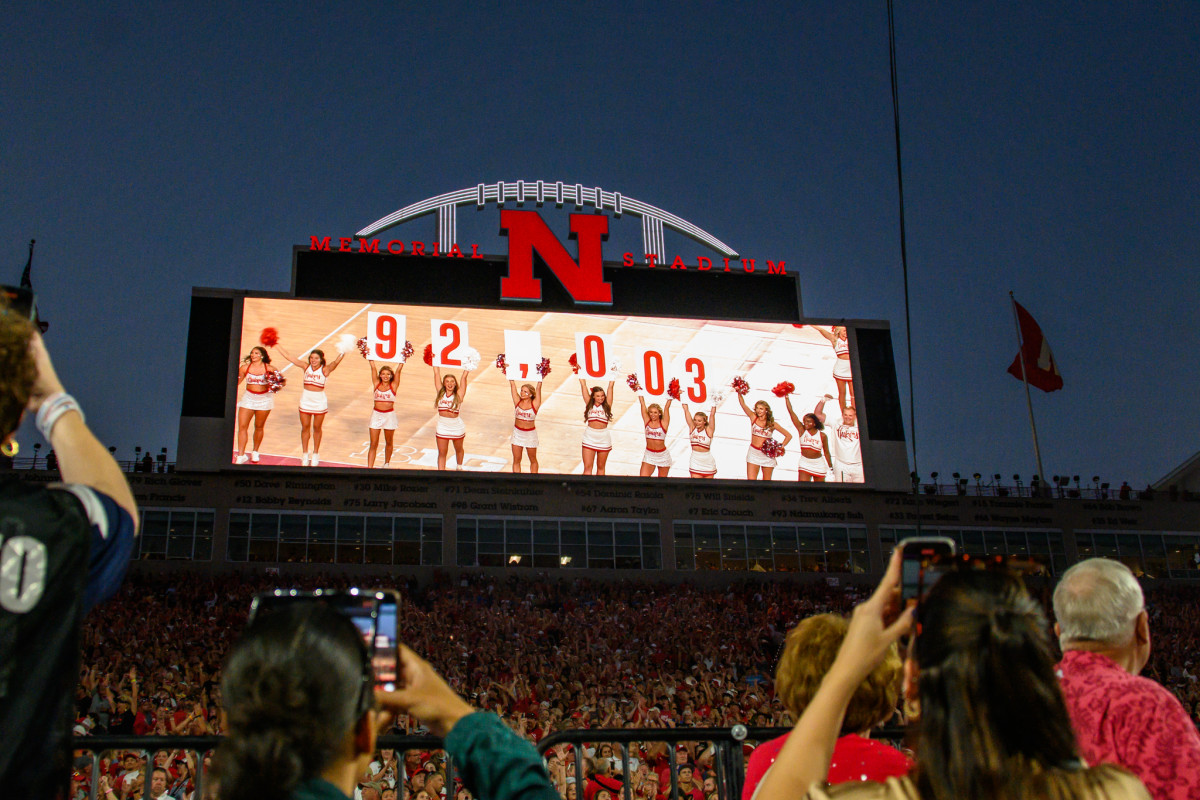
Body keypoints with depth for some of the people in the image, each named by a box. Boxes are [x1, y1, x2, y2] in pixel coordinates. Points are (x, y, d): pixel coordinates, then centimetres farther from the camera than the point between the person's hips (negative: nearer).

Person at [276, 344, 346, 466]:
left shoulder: (325, 369, -9)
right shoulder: (306, 367, -1)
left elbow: (336, 362, -28)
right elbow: (288, 356, 2)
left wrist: (343, 353, -46)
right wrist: (277, 345, 1)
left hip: (320, 401, -2)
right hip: (305, 400, 2)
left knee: (317, 428, 10)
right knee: (305, 427, 9)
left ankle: (315, 454, 25)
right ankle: (305, 454, 23)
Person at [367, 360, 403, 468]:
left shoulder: (393, 386, -2)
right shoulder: (376, 384, 1)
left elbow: (398, 370, -7)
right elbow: (373, 368, -1)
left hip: (389, 415, 0)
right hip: (376, 415, 0)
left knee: (388, 442, 15)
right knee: (373, 444, -1)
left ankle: (386, 464, 34)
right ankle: (369, 468, -3)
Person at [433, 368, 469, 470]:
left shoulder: (458, 395, -7)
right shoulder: (441, 393, -1)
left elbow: (464, 377, -9)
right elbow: (436, 373, 1)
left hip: (457, 427, -1)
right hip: (442, 428, 1)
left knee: (459, 450, 19)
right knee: (442, 453, 5)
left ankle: (459, 467, 44)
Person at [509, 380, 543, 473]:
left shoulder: (534, 404, -12)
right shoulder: (517, 401, -6)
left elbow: (538, 387, -18)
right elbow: (512, 385, -9)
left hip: (530, 434, -2)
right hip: (517, 433, 2)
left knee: (533, 460, 13)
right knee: (516, 460, 6)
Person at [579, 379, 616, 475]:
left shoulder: (607, 405, 5)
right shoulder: (589, 404, 6)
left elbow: (610, 387, 5)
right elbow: (583, 385, 7)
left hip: (604, 438, 0)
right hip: (589, 437, 0)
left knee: (601, 467, 10)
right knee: (587, 467, -3)